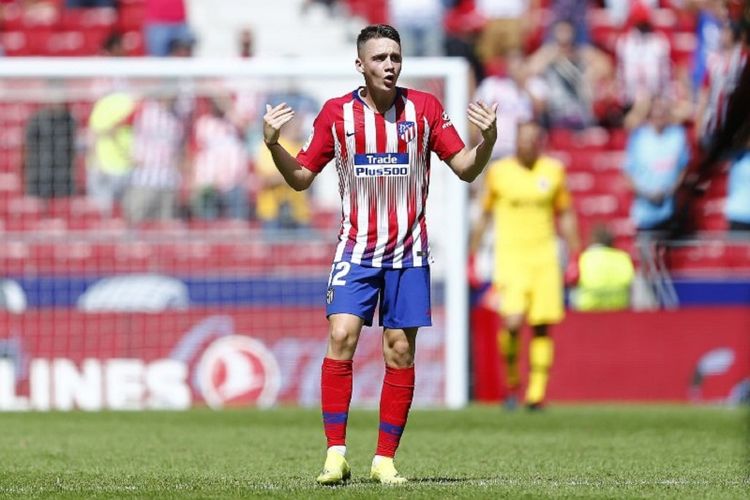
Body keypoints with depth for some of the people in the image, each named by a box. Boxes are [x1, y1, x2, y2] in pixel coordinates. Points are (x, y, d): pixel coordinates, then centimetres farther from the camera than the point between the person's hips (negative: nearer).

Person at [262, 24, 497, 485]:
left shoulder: (425, 108, 0)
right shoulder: (337, 113, 0)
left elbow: (465, 169, 2)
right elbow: (301, 177, 7)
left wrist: (488, 140, -16)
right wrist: (273, 144, -10)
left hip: (408, 252, 0)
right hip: (356, 248, 0)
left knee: (400, 351, 0)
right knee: (341, 338, -15)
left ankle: (385, 460, 7)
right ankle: (336, 454, -12)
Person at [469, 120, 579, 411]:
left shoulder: (553, 171, 6)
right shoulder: (498, 172, 2)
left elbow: (565, 216, 15)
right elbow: (483, 217, 10)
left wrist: (574, 258, 10)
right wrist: (471, 260, 9)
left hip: (544, 257, 2)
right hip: (510, 256, -2)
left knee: (542, 327, -1)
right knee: (513, 323, -17)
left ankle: (536, 392, 7)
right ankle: (511, 381, 6)